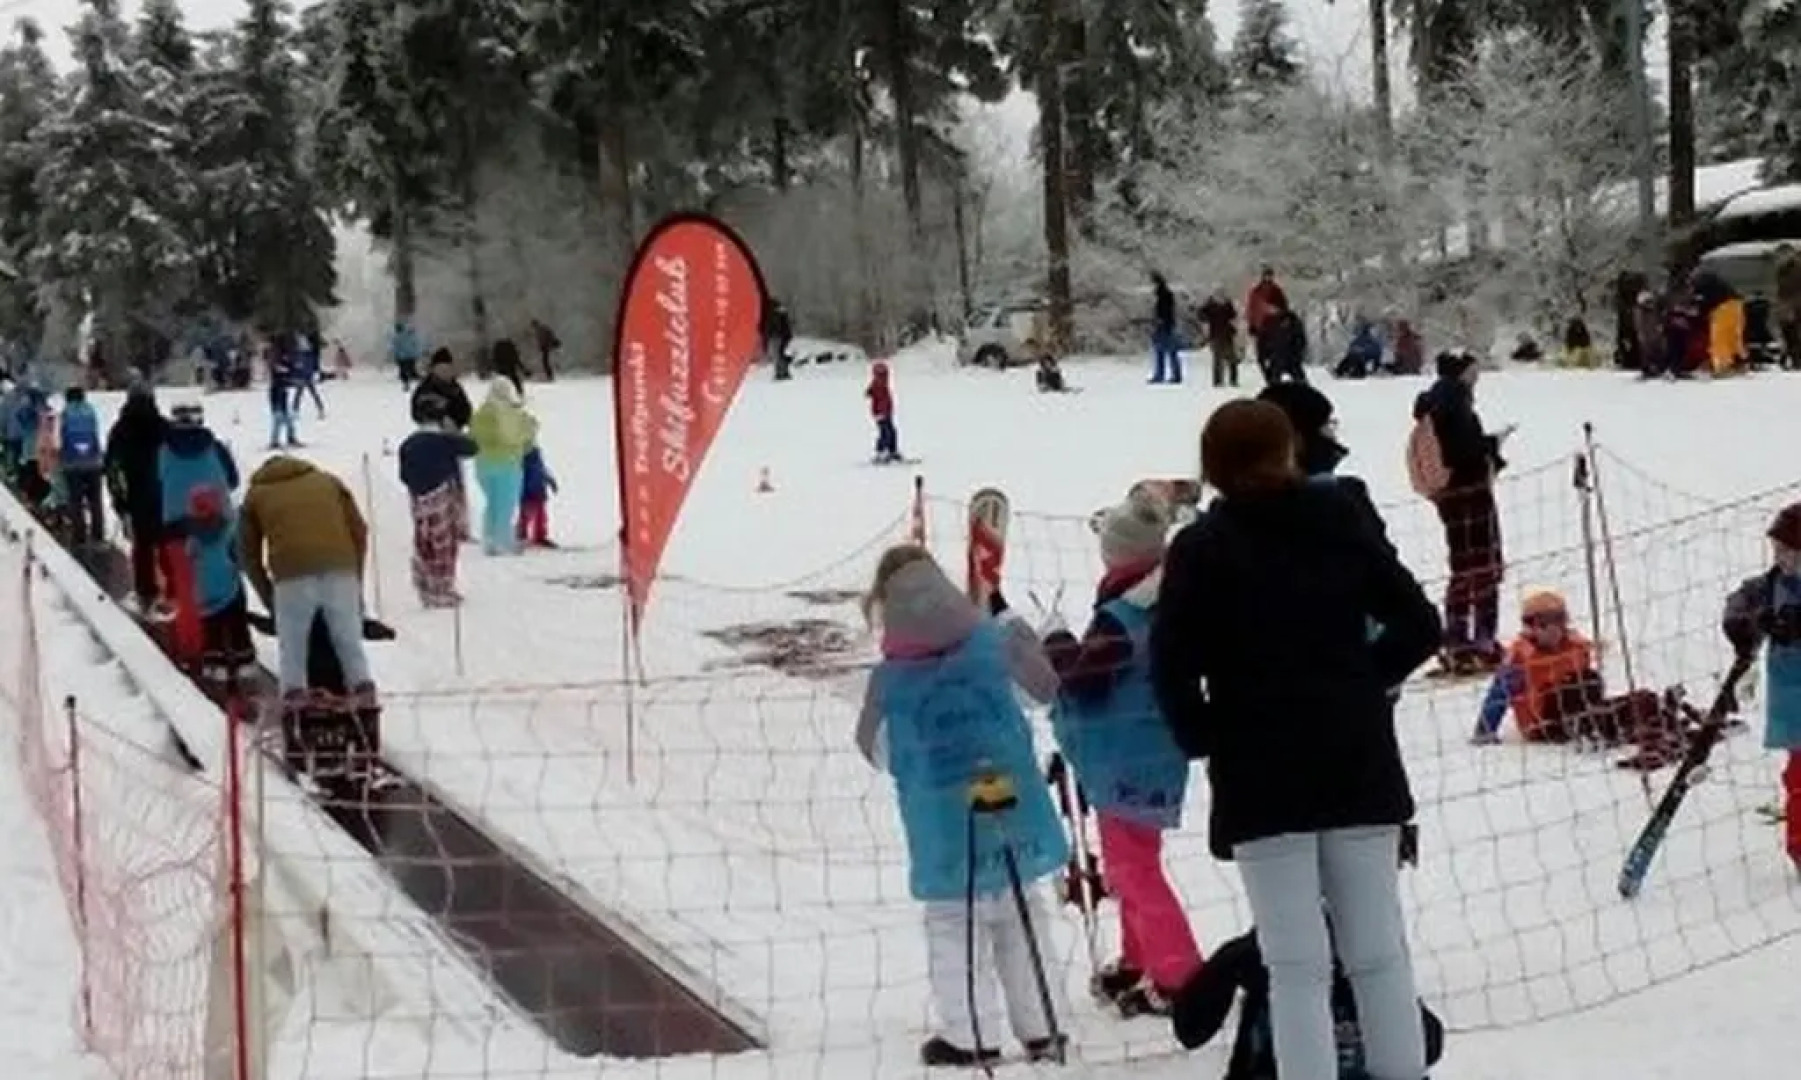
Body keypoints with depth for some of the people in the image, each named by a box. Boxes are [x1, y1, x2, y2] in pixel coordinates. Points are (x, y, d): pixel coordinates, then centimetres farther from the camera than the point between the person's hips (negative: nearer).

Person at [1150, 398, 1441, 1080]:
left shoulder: (1202, 547, -4)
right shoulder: (1342, 523, 5)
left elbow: (1170, 664, -12)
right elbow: (1419, 624, 4)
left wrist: (1205, 739, 1)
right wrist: (1363, 684, 13)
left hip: (1260, 774, -3)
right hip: (1359, 761, 3)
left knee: (1297, 964, -2)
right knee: (1378, 950, 10)